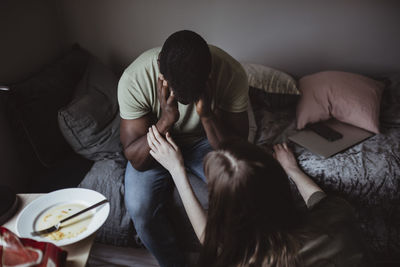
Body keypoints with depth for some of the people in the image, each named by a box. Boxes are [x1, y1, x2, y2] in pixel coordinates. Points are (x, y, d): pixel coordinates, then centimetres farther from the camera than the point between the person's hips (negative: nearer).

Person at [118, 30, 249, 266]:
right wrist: (166, 120, -40)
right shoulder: (134, 79, -29)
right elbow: (136, 160, -23)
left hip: (204, 140, 1)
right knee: (140, 208, -23)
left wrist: (207, 114, -38)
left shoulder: (231, 73, -27)